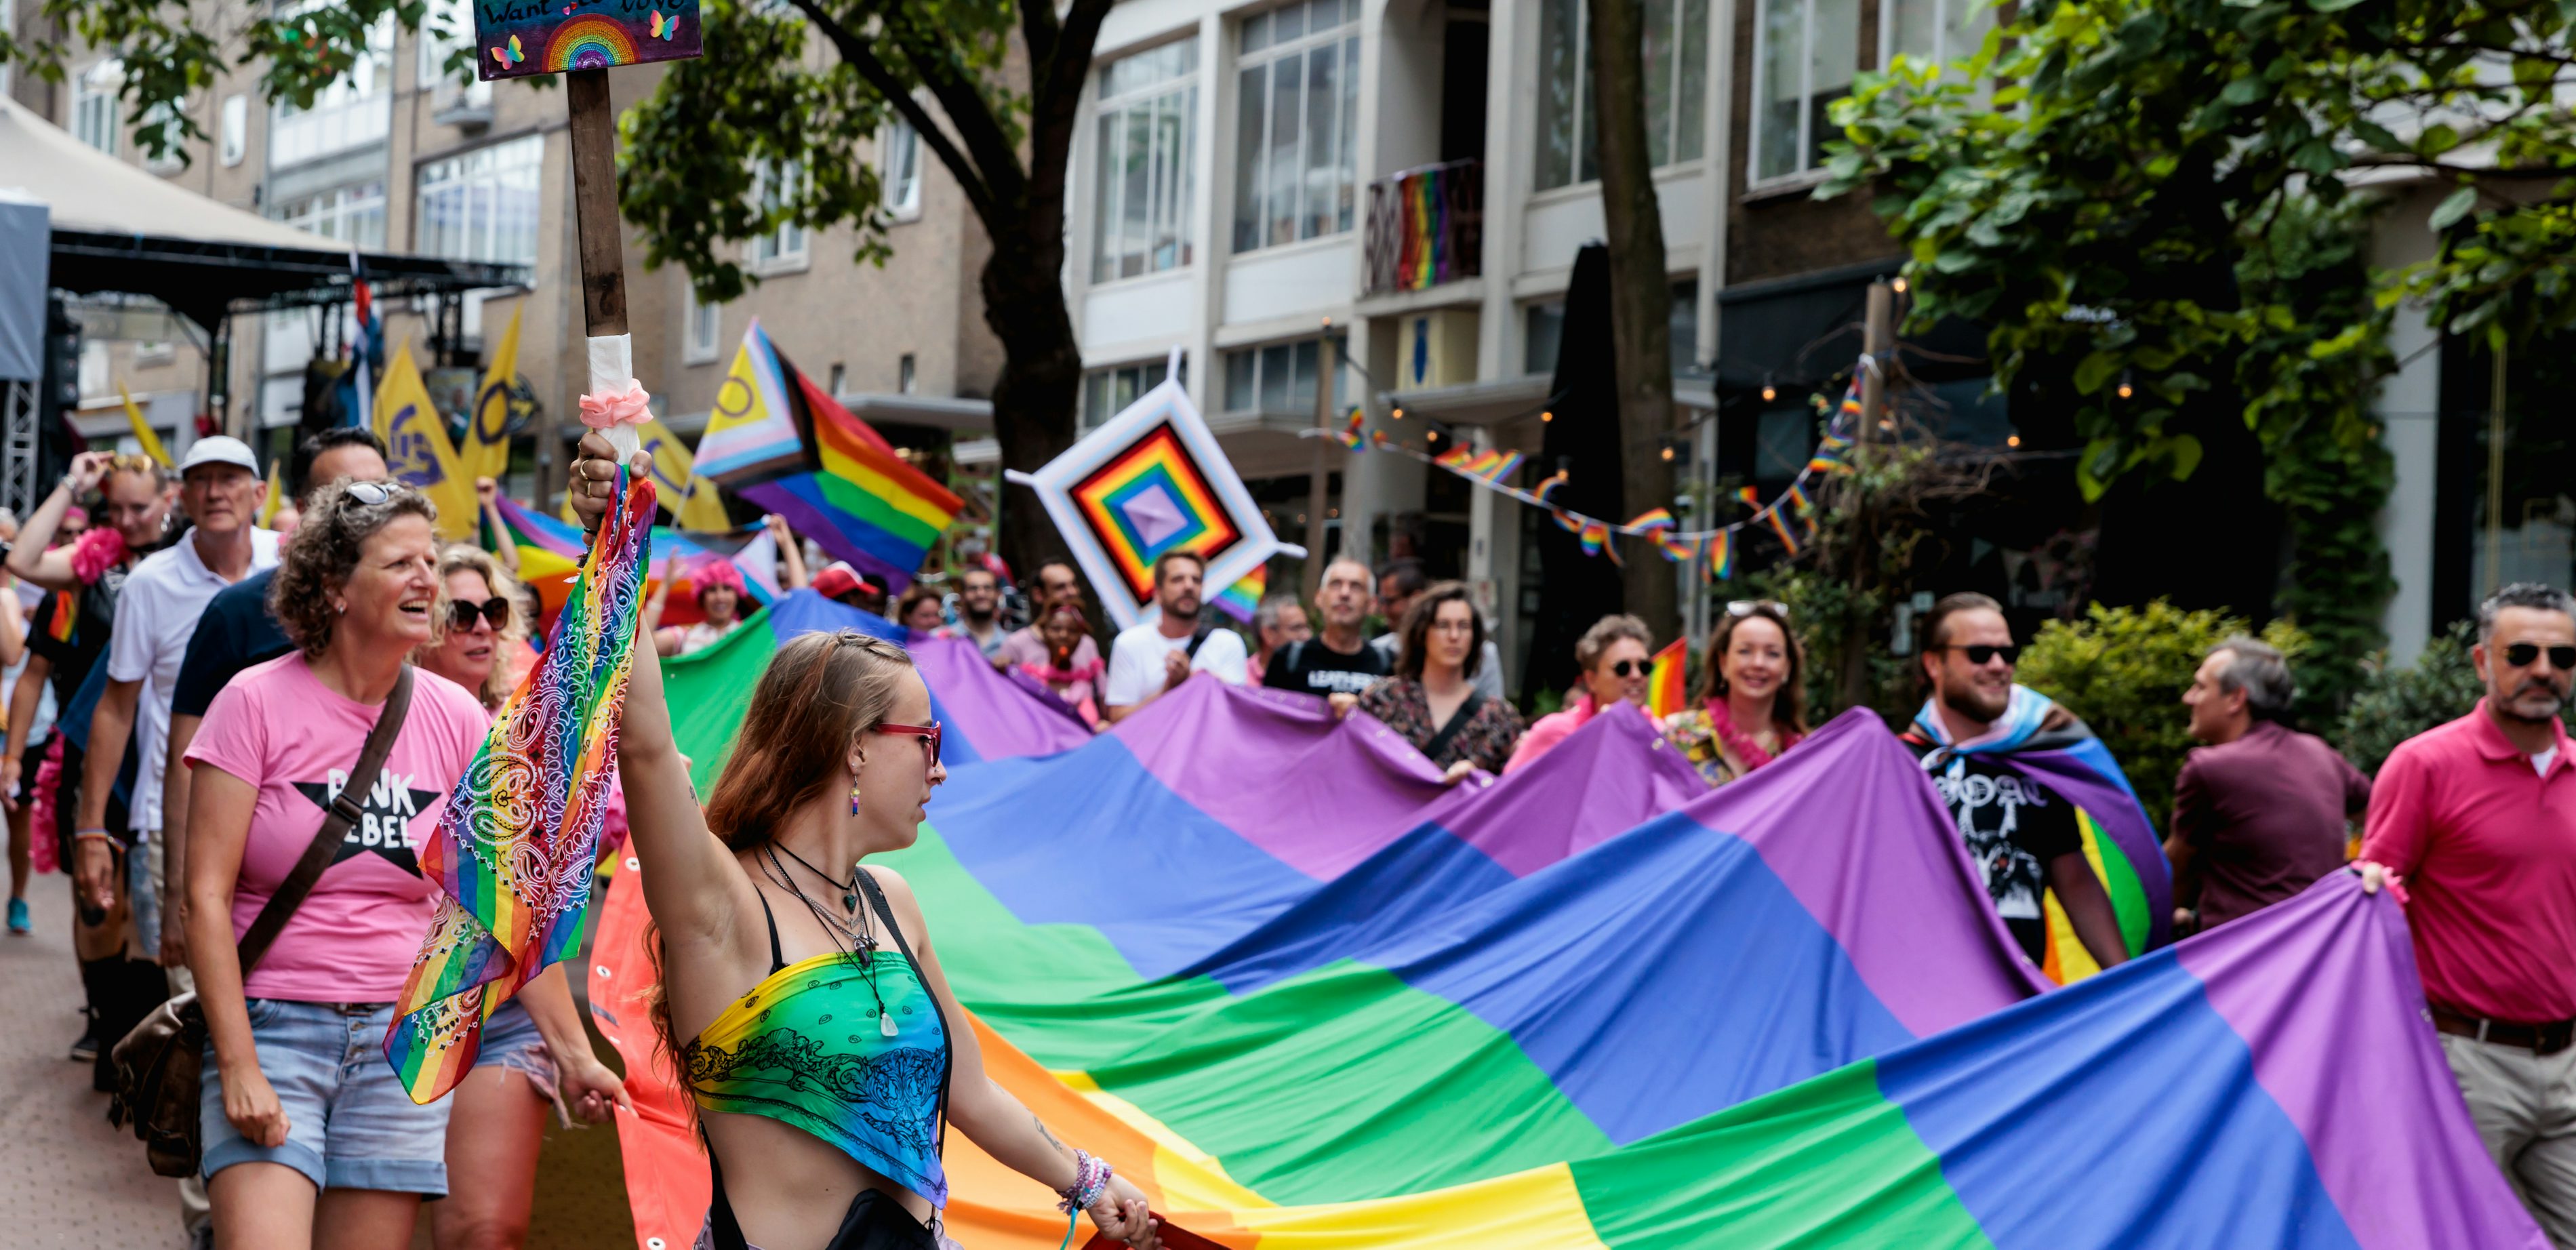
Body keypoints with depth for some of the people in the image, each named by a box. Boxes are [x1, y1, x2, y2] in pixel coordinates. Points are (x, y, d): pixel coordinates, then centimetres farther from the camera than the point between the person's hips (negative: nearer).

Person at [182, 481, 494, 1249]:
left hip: (405, 1040, 3)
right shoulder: (257, 703, -5)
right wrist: (238, 1067, -13)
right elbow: (206, 896, -7)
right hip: (270, 1026, -3)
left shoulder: (455, 718, 4)